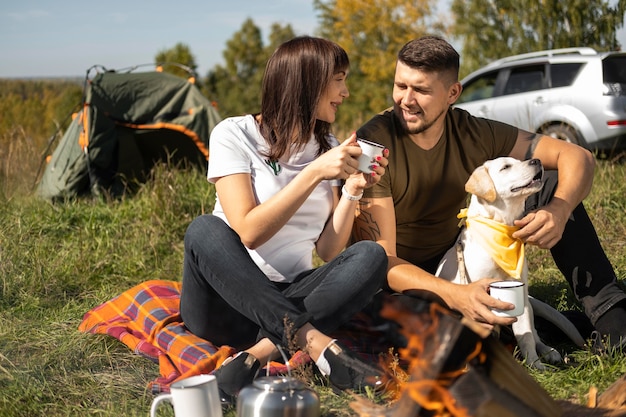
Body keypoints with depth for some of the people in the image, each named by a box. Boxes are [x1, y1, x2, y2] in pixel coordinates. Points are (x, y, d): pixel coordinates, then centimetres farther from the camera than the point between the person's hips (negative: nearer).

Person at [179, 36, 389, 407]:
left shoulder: (328, 147, 7)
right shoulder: (234, 135, -7)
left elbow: (329, 251, 3)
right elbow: (249, 232, -19)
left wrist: (352, 190, -11)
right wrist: (315, 172, -23)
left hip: (292, 299, 4)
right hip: (227, 301, -4)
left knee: (372, 256, -21)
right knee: (205, 229, -33)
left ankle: (256, 355, -29)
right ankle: (318, 345, -33)